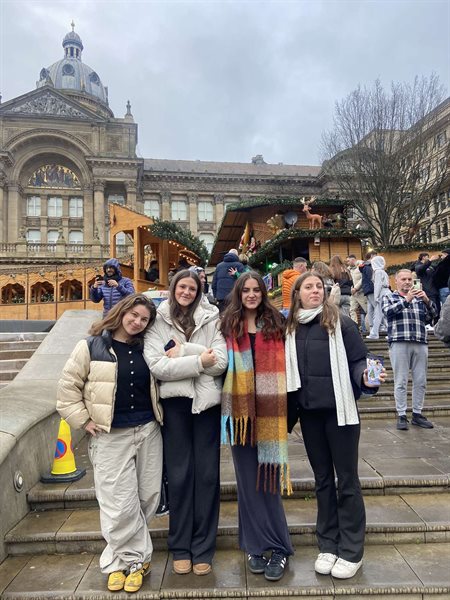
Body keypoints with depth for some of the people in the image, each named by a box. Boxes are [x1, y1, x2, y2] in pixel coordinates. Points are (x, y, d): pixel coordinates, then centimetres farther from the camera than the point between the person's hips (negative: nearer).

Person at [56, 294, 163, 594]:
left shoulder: (146, 347, 6)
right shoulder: (91, 346, -5)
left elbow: (160, 382, 20)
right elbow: (68, 386, -3)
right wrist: (83, 421, -6)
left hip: (149, 431, 4)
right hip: (111, 436, -4)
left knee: (148, 498, 11)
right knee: (120, 505, 0)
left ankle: (120, 558, 31)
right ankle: (137, 558, 23)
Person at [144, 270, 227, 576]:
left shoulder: (211, 319, 2)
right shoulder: (158, 321, 1)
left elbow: (220, 362, -8)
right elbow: (156, 366, -11)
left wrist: (183, 352, -12)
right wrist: (198, 360, -14)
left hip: (207, 401, 1)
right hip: (175, 403, 0)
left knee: (207, 474, 8)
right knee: (179, 475, 11)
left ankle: (203, 549, 25)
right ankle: (181, 548, 27)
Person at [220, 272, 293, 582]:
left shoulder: (276, 323, 5)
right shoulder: (229, 325, 6)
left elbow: (283, 365, 6)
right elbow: (223, 365, 7)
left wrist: (283, 409, 0)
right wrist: (229, 408, -1)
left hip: (269, 412, -1)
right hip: (241, 410, 1)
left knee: (267, 477, 3)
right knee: (248, 479, 9)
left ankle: (278, 548, 17)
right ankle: (256, 545, 23)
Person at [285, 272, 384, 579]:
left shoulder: (341, 322, -6)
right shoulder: (290, 328, 4)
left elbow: (358, 360, -6)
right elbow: (286, 371, 8)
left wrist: (366, 378, -26)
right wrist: (288, 410, 5)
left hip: (339, 409, -4)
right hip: (309, 412, 4)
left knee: (347, 479, 7)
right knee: (322, 478, 15)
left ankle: (351, 551, 23)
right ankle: (328, 545, 30)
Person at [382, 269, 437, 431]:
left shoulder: (419, 298, 19)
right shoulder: (389, 298, 11)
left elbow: (432, 316, 9)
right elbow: (389, 312, -9)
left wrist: (427, 300, -8)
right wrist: (406, 300, -17)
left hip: (420, 343, 4)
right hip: (399, 343, -3)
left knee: (420, 381, 6)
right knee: (401, 382, -2)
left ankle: (417, 414, 16)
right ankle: (401, 416, 3)